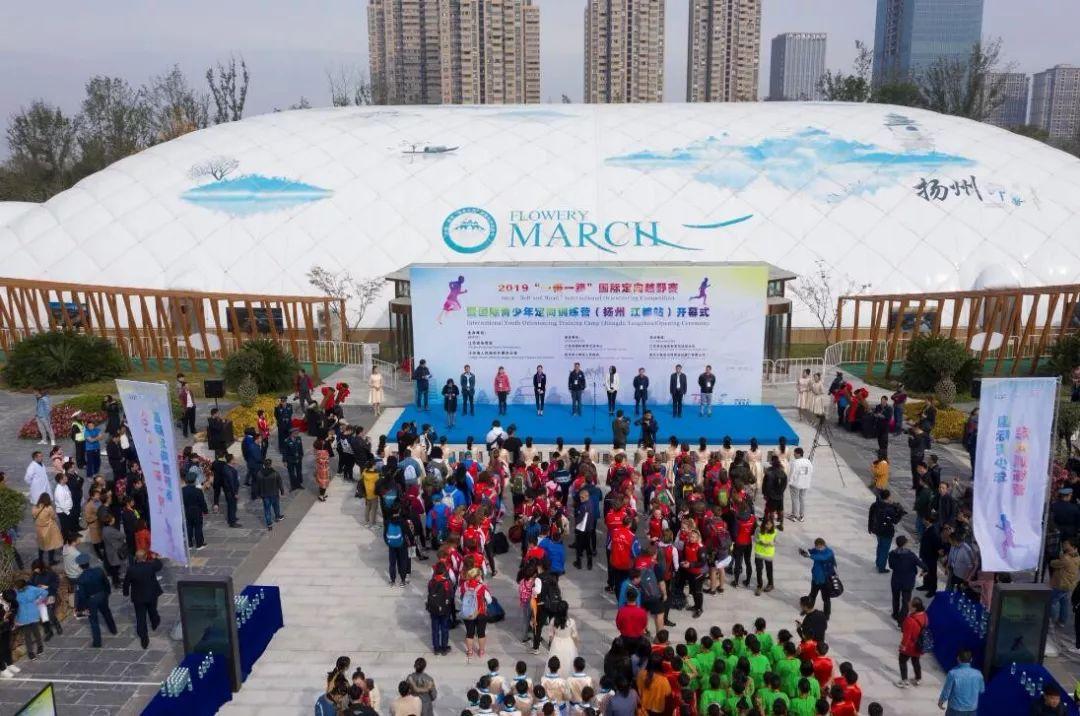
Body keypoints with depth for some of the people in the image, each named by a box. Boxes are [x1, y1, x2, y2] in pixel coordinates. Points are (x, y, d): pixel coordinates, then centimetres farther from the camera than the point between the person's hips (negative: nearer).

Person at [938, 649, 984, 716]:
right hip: (971, 711, 3)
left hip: (955, 710, -3)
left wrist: (940, 702, 5)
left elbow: (946, 692, -14)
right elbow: (982, 690, 8)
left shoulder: (953, 673, -22)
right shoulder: (977, 674, -11)